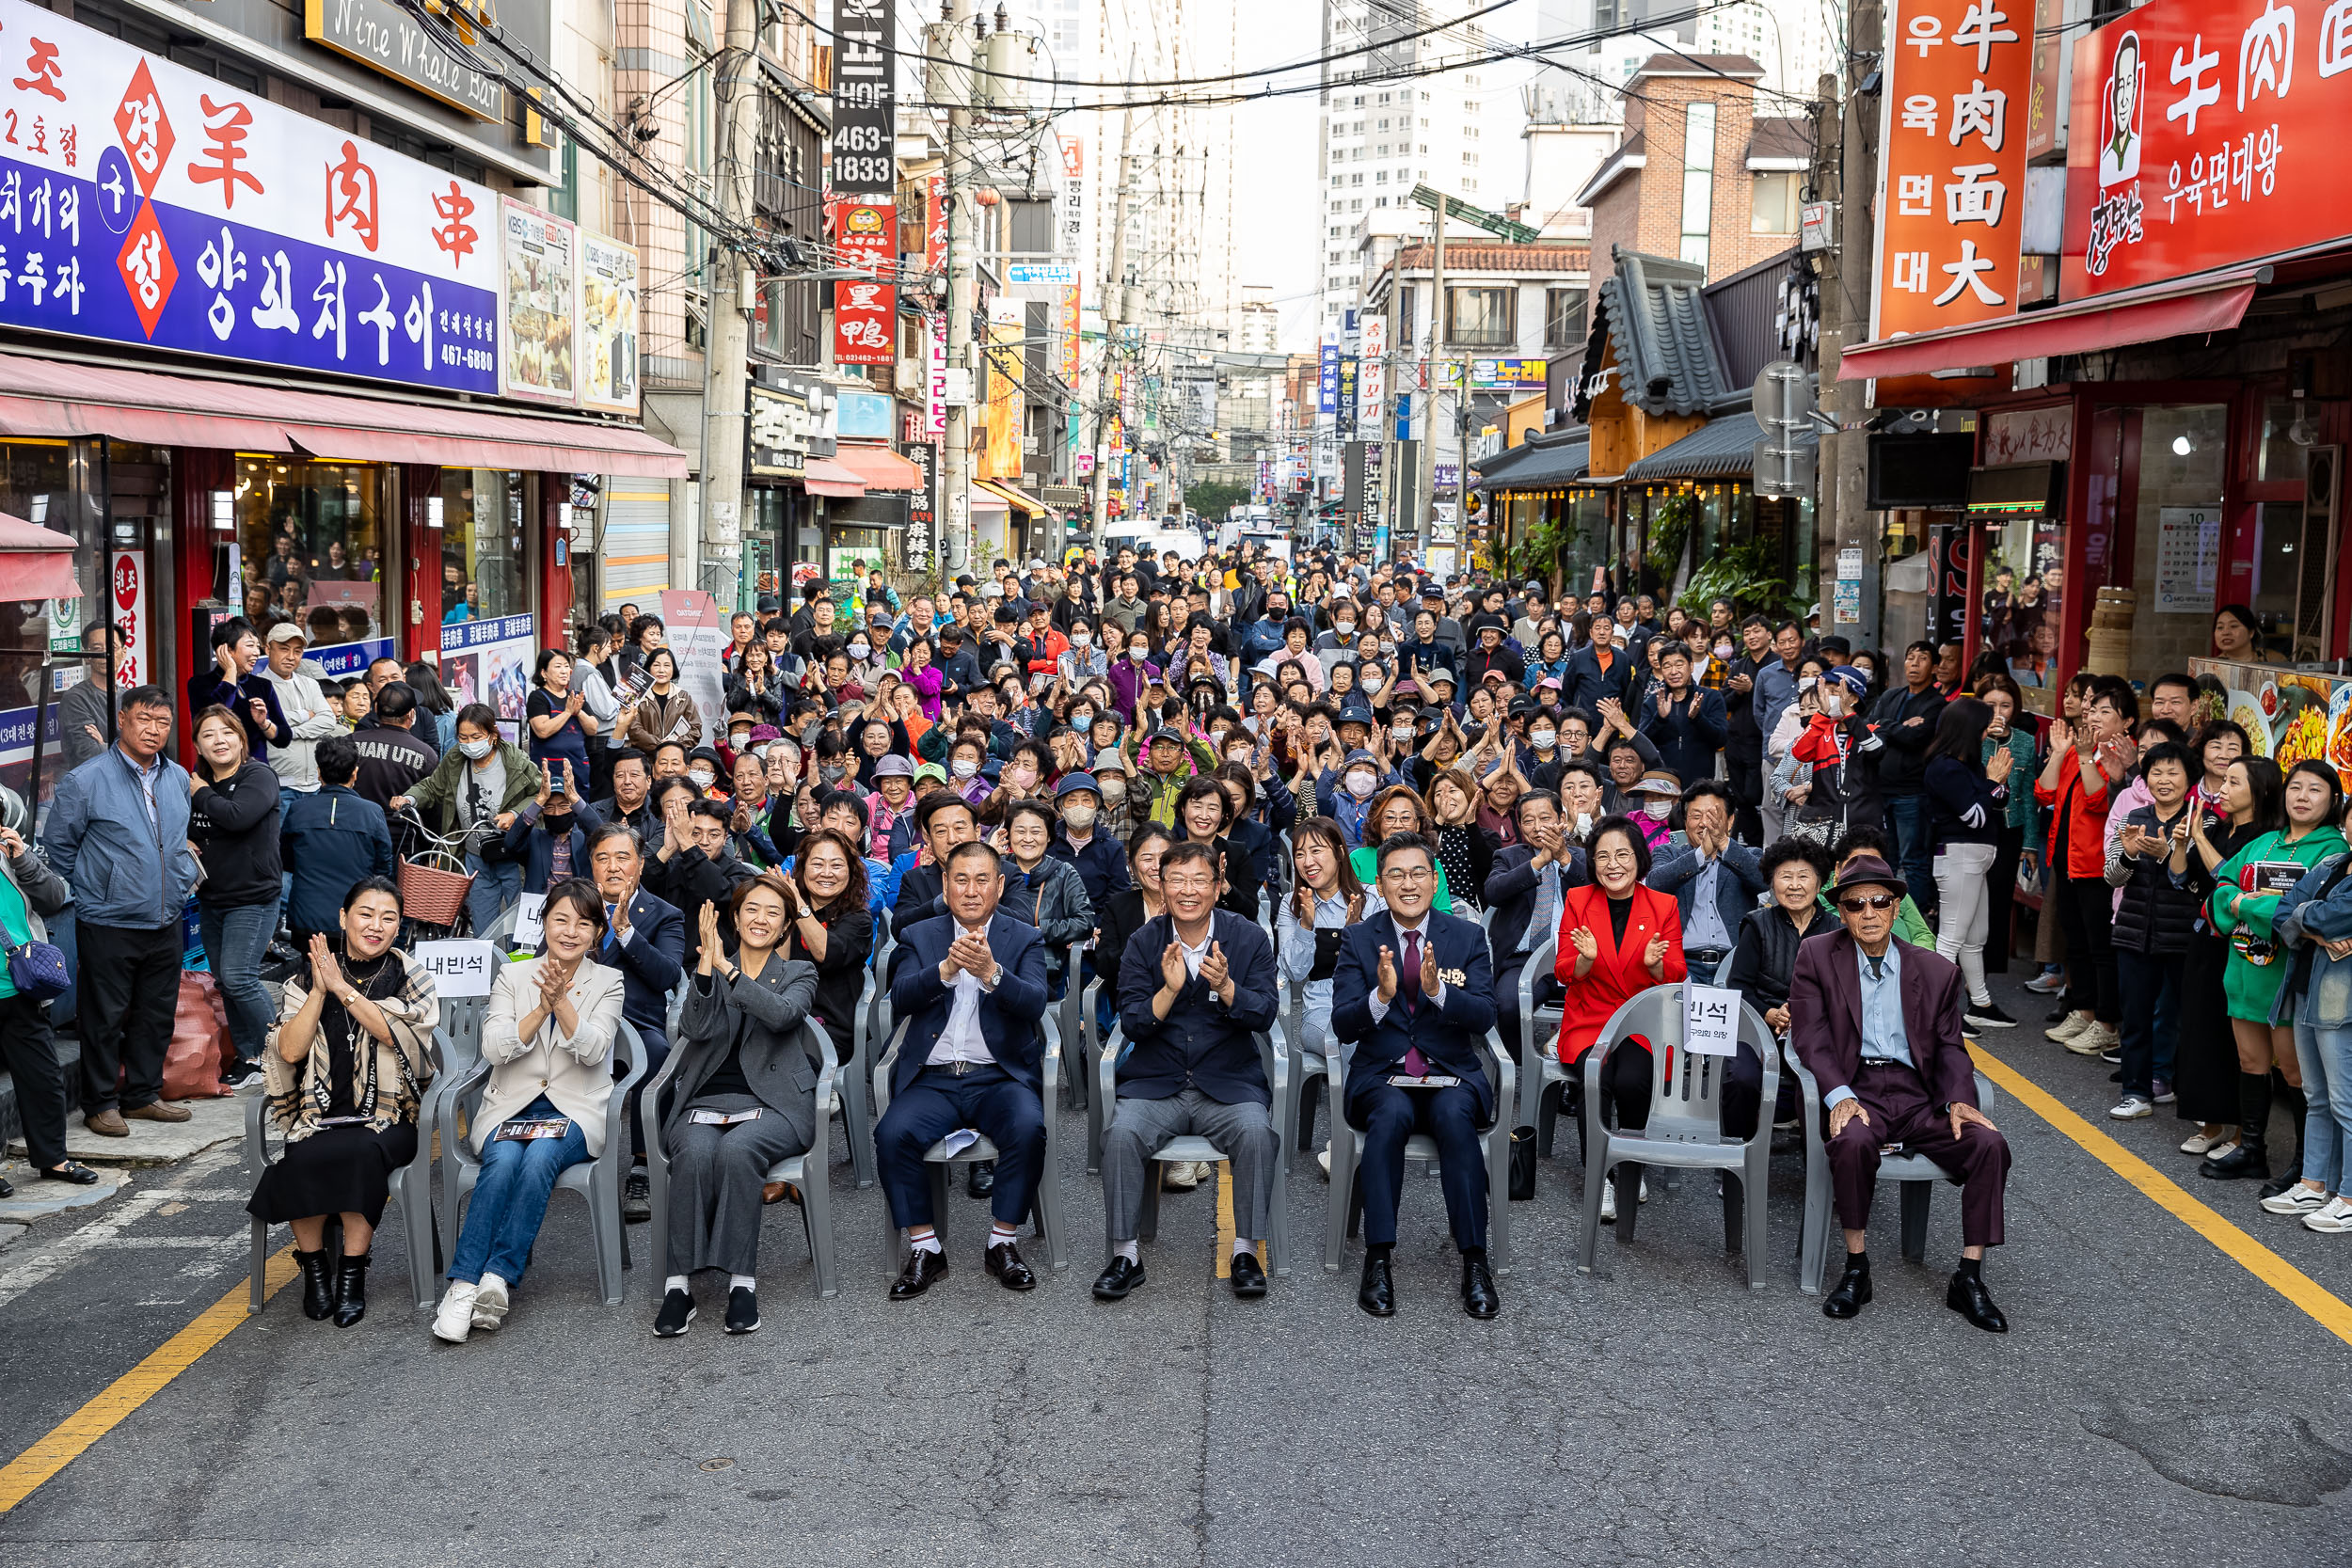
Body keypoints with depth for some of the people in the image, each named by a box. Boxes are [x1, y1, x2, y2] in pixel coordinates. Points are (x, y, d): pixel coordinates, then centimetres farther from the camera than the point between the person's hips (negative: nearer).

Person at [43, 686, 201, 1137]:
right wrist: (89, 896, 4)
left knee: (157, 1015, 12)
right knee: (104, 1018, 2)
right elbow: (58, 849, -1)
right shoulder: (86, 781, -11)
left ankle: (142, 1095, 25)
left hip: (165, 925, 6)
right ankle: (101, 1103, 14)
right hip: (108, 926, -6)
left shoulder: (178, 778, 7)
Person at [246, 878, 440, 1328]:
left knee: (361, 1152, -34)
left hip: (388, 1118, -1)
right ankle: (314, 1268, -9)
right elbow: (289, 1050, -2)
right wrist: (320, 990, -8)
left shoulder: (411, 977, 7)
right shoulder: (306, 981, 11)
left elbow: (398, 1034, -12)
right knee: (303, 1158, -30)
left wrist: (344, 988, -13)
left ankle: (353, 1272, -20)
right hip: (320, 1117, 2)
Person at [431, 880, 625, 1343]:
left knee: (540, 1157, -33)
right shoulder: (513, 975, 10)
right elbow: (494, 1048, -3)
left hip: (575, 1111, -1)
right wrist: (541, 1008, -16)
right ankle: (463, 1285, -34)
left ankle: (497, 1278, -34)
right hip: (510, 1107, 1)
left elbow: (593, 1049, -8)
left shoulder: (608, 982, 8)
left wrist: (561, 1000, -21)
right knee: (504, 1161, -32)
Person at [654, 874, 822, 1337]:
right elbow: (696, 1028, -2)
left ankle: (742, 1281, -30)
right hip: (705, 1101, 1)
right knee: (695, 1153, -32)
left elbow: (782, 1013, -11)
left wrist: (726, 968, -17)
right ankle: (679, 1284, -28)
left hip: (771, 1103, -1)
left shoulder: (799, 973, 14)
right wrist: (707, 962, -12)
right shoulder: (708, 968, 18)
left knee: (737, 1149, -34)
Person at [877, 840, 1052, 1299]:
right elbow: (899, 999, -5)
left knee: (1028, 1127, -31)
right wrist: (945, 969, -24)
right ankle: (924, 1250, -10)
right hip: (932, 1079, 1)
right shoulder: (920, 937, 12)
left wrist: (991, 973, -28)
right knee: (892, 1134, -27)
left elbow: (1034, 1003, -8)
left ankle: (1004, 1243, -12)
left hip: (998, 1076, -1)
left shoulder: (1024, 939, 9)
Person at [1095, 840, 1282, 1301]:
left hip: (1230, 1083, 0)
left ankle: (1246, 1250, -13)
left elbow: (1265, 1014, -7)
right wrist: (1169, 990, -22)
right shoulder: (1143, 942, 3)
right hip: (1155, 1084, 1)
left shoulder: (1249, 937, 1)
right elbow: (1131, 1024, -4)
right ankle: (1125, 1254, -13)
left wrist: (1225, 986, -26)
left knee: (1257, 1133, -29)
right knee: (1121, 1133, -27)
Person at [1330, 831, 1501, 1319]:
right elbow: (1342, 1027, -4)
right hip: (1382, 1076, 0)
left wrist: (1437, 990, -24)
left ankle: (1475, 1262, -29)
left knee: (1454, 1115, -33)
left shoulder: (1468, 936, 7)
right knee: (1391, 1114, -34)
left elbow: (1484, 1017, -6)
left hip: (1452, 1075, 0)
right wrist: (1380, 996, -24)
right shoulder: (1359, 940, 5)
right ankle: (1378, 1260, -30)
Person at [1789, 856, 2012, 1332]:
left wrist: (1959, 1100, -10)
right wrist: (1839, 1095, -19)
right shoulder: (1816, 957, 5)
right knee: (1853, 1141, -36)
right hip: (1857, 1090, -3)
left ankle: (1969, 1278, -12)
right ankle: (1856, 1269, -18)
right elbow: (1809, 1036, -3)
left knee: (1990, 1144, -22)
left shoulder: (1937, 971, 12)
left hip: (1919, 1095, 3)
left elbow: (1949, 1046, 10)